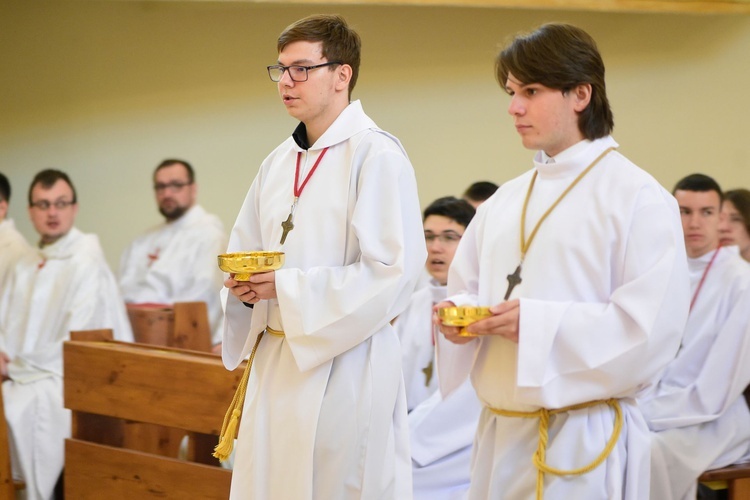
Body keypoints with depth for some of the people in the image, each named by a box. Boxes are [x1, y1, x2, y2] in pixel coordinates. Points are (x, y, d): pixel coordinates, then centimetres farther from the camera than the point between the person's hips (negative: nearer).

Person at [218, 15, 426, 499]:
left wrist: (287, 288, -18)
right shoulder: (279, 162, 13)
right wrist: (245, 286, -2)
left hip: (343, 365, -7)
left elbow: (393, 271, -19)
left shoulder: (376, 154, -11)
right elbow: (244, 249, 22)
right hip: (275, 362, 7)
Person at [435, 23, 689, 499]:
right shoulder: (505, 201, 13)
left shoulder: (637, 196, -8)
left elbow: (652, 326, -15)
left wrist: (537, 323, -21)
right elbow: (466, 289, 19)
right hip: (501, 432, 6)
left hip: (583, 440, -6)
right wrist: (460, 314, -4)